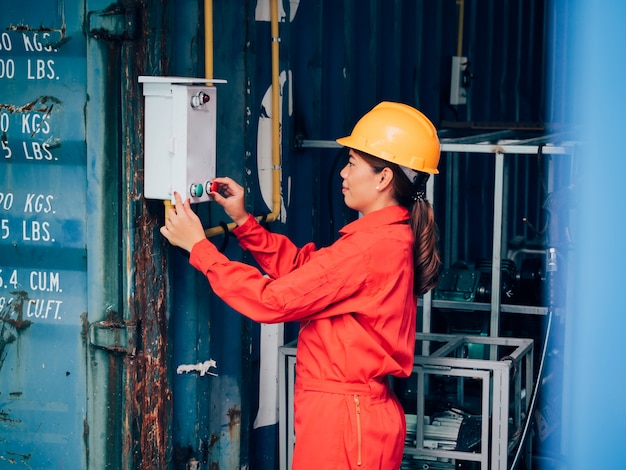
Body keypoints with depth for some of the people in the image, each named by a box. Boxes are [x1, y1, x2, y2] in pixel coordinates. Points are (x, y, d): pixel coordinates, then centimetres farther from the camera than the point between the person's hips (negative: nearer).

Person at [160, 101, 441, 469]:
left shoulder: (369, 249, -23)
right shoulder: (391, 237, 9)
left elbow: (273, 300, -20)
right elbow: (300, 266, 14)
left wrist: (198, 246, -12)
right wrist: (243, 221, 7)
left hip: (342, 419, -10)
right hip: (363, 408, 10)